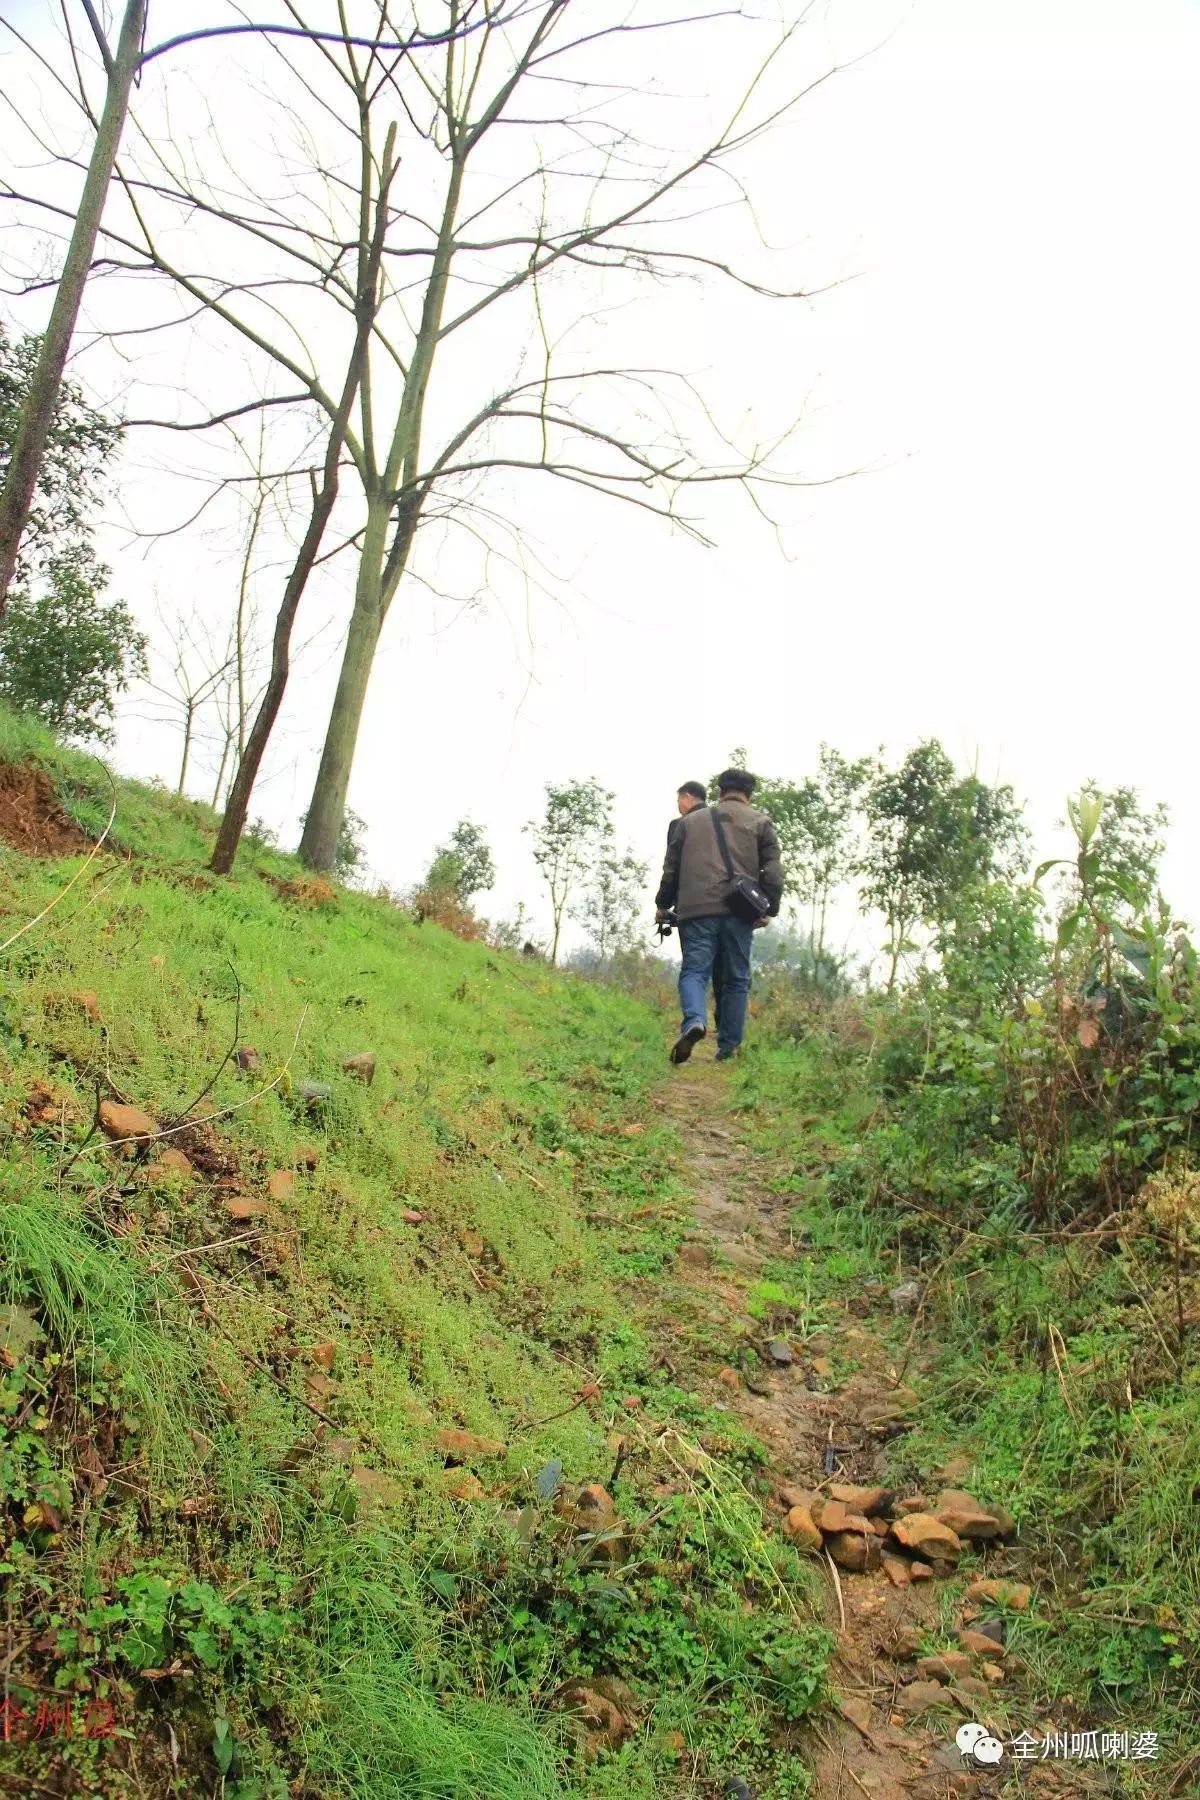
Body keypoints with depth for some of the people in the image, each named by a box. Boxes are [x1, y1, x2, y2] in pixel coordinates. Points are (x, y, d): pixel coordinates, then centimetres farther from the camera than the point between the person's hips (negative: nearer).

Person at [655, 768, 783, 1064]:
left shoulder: (690, 820, 16)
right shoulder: (760, 822, 12)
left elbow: (671, 867, 17)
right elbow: (772, 871, 2)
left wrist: (663, 904, 27)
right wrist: (769, 909, 7)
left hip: (696, 910, 0)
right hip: (739, 911, 0)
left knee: (694, 970, 0)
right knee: (736, 978, 9)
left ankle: (695, 1020, -29)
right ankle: (727, 1048, 9)